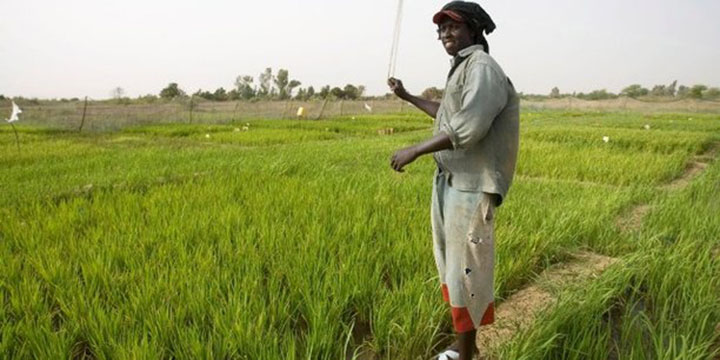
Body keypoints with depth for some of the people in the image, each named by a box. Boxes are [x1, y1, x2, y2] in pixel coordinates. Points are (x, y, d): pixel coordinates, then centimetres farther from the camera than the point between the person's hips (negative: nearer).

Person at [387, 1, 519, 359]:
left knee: (465, 271, -2)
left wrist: (415, 150, -20)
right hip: (447, 181, 10)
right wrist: (407, 97, 36)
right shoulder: (462, 69, 17)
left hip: (470, 187, -10)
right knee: (450, 266, 16)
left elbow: (469, 127, -26)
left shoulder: (482, 67, -14)